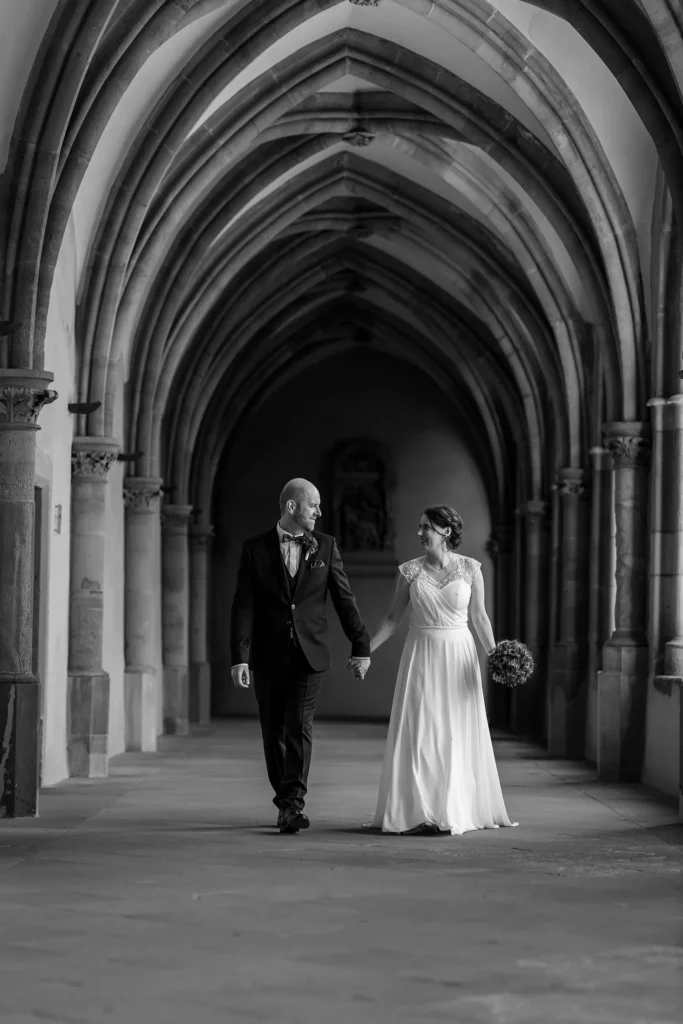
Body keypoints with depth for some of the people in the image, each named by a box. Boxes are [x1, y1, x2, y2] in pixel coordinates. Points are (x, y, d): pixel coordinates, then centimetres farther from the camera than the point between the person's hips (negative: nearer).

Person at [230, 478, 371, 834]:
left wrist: (361, 646, 4)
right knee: (274, 733, 7)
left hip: (309, 655, 0)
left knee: (299, 727, -11)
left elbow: (345, 599, 7)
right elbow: (243, 607, -5)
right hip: (268, 657, 0)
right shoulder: (255, 549, 0)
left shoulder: (325, 546, 5)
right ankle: (284, 802, 20)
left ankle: (294, 804, -15)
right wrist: (239, 657, -13)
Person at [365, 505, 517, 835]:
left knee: (456, 735, 2)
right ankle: (420, 814, 2)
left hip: (458, 656, -1)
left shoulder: (470, 568, -2)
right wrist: (365, 650, 2)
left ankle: (453, 813, 11)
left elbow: (480, 616, 4)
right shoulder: (410, 570, 1)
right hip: (421, 657, 1)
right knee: (418, 735, -2)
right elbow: (393, 616, 8)